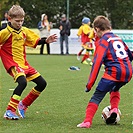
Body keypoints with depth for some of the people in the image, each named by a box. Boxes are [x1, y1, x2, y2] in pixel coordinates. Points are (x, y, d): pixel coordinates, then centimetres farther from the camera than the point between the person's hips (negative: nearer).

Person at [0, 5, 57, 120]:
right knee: (23, 82, -33)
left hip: (24, 63, 8)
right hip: (12, 63, -8)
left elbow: (36, 41, 18)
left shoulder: (25, 31, 7)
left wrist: (46, 41, 4)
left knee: (42, 83, 8)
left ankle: (23, 105, 21)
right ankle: (10, 111, -25)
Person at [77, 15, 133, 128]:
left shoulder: (103, 41, 0)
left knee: (97, 96, -4)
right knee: (114, 89, 34)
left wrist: (90, 84, -10)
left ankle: (87, 121, -16)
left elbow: (97, 63, -10)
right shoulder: (118, 38, 20)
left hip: (114, 72, -7)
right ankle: (114, 109, 13)